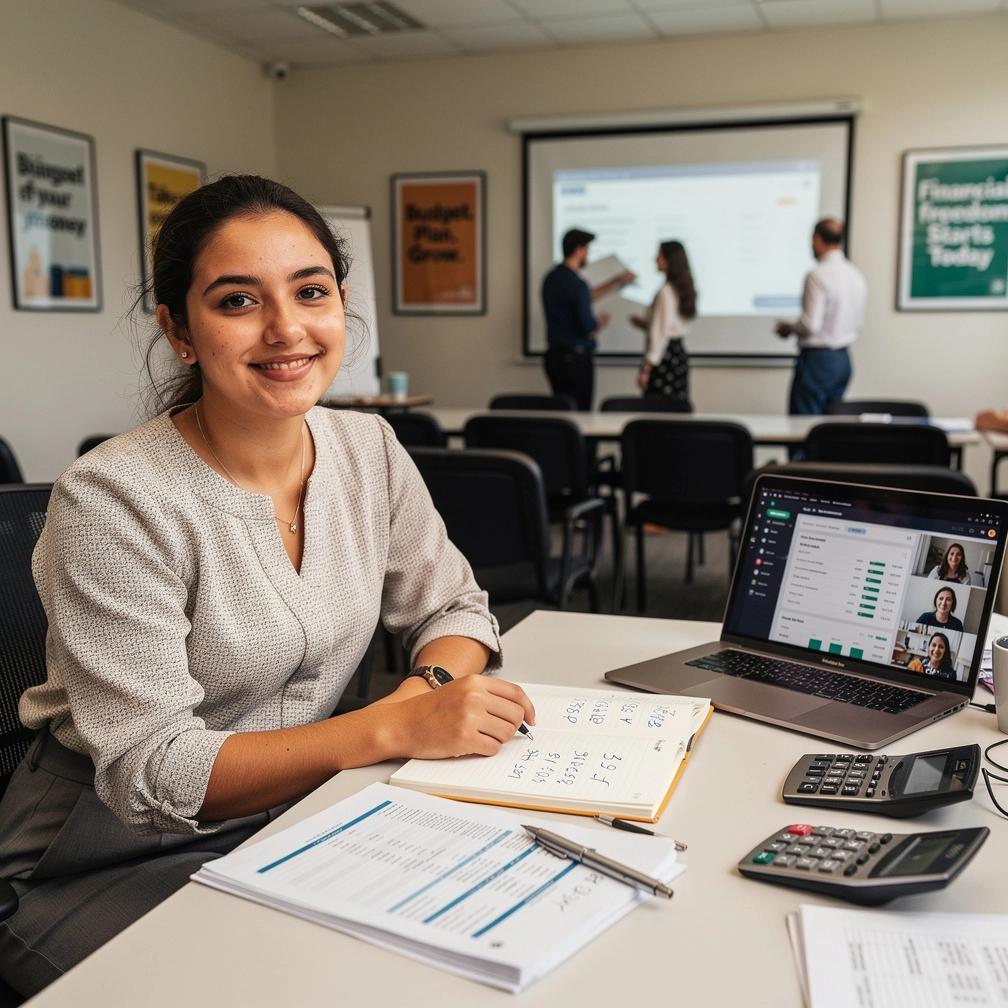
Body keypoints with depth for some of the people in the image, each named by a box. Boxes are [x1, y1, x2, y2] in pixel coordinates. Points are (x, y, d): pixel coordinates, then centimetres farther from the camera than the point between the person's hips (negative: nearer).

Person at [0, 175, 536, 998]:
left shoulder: (370, 451, -3)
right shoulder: (112, 500, -21)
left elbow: (454, 608, 6)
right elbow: (152, 776, -22)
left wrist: (430, 685, -18)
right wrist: (398, 726, -31)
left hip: (299, 819, 5)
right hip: (112, 861, -4)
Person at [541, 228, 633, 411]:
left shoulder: (552, 278, 10)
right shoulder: (576, 284, -18)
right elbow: (588, 329, -18)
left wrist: (618, 282, 26)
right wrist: (601, 321, 4)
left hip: (554, 355, 9)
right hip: (576, 358, -9)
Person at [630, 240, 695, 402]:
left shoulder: (666, 293, -14)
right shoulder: (681, 290, 12)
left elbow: (661, 335, -17)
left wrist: (646, 369, -15)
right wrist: (645, 323, 19)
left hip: (664, 357, -9)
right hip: (679, 353, 9)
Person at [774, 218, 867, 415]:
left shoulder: (818, 276, -16)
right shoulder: (856, 275, 8)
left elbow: (810, 325, -19)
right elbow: (858, 325, 13)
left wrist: (788, 328, -1)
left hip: (817, 359, -8)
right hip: (843, 359, 8)